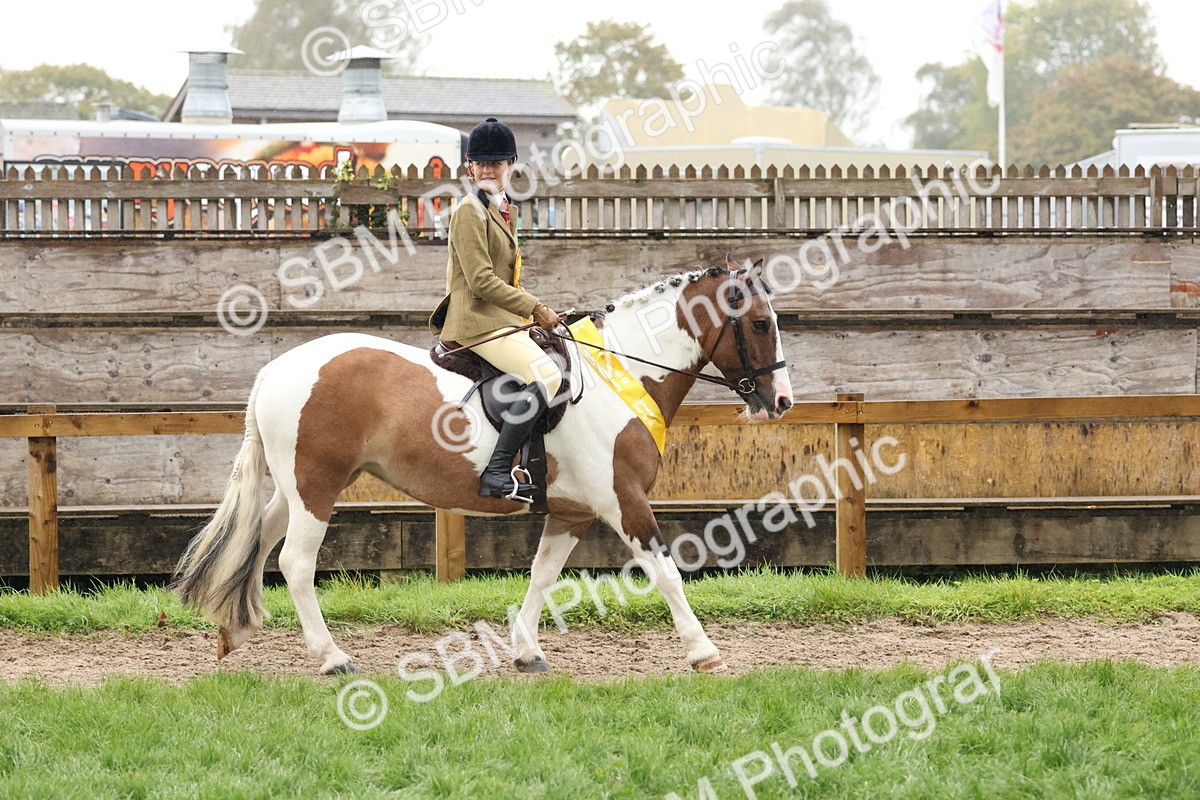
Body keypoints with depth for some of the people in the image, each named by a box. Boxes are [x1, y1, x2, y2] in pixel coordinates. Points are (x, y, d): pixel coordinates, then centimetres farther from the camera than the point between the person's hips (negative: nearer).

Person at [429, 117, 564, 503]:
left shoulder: (505, 211, 19)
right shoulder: (470, 211, -10)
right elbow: (481, 281, -17)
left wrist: (532, 308, 16)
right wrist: (534, 308, -16)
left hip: (501, 321, 10)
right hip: (478, 322, -10)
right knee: (546, 375, -28)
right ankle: (497, 472, -32)